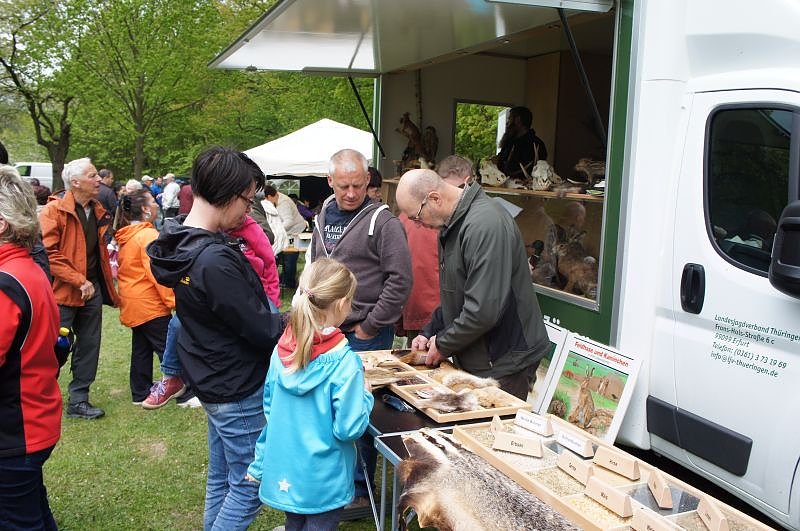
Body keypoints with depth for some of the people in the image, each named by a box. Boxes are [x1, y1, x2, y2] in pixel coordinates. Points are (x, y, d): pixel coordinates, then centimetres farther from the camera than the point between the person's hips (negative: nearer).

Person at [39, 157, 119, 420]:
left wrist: (106, 285, 12)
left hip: (92, 290, 7)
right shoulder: (54, 211, -13)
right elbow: (48, 254, -20)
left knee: (89, 347, 11)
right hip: (63, 292, -7)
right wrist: (79, 281, -20)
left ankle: (78, 400, 22)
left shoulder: (98, 211, 10)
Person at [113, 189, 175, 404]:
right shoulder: (148, 235, -18)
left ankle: (140, 393, 22)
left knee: (141, 349, 15)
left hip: (132, 304, 9)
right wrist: (172, 301, -19)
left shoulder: (125, 236, 10)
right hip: (151, 304, -9)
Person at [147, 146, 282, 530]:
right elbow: (263, 331, -22)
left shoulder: (180, 244, 1)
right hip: (240, 388, -10)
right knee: (248, 488, 5)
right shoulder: (214, 261, -29)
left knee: (220, 480, 21)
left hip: (213, 380, 10)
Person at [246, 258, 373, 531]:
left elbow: (269, 411, 3)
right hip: (322, 481, -5)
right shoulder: (343, 361, -24)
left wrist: (260, 464, 14)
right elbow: (349, 428, -21)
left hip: (284, 473, 5)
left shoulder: (282, 350, -7)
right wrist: (365, 395, -3)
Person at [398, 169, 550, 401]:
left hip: (505, 363, -9)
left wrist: (443, 345, -15)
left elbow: (484, 310, -29)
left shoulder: (485, 224, -25)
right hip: (475, 360, 9)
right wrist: (429, 333, 9)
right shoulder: (453, 224, 9)